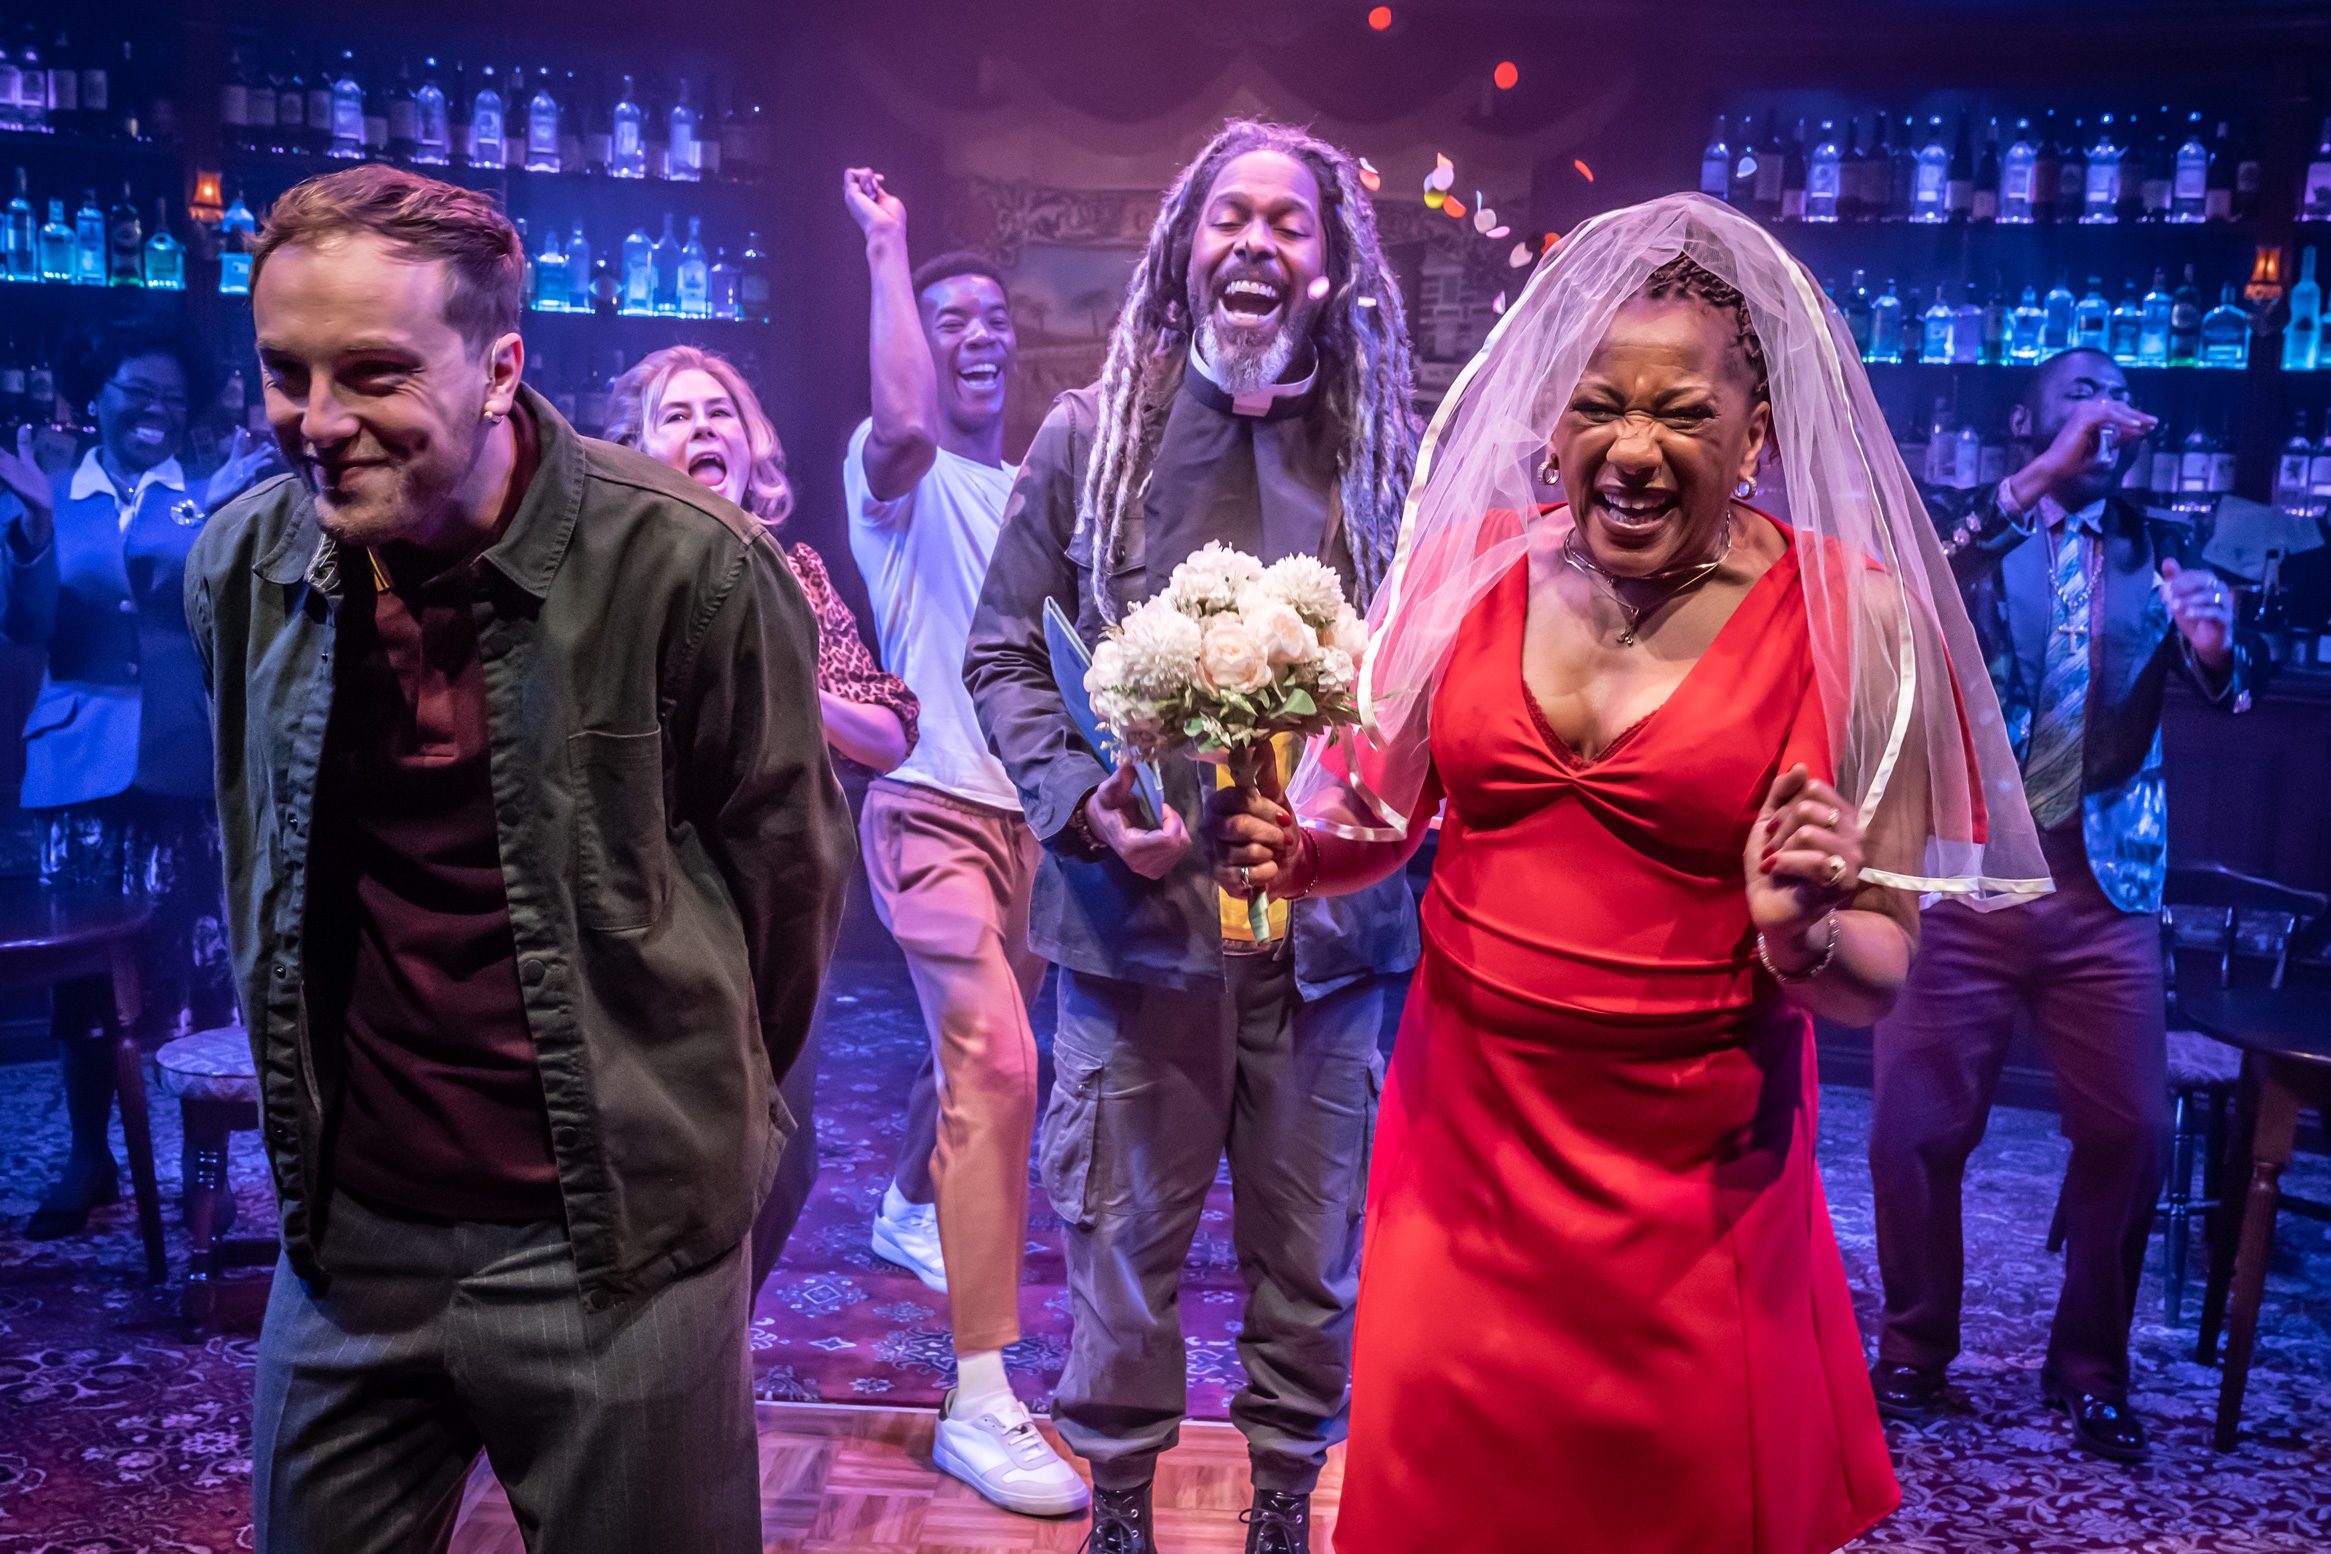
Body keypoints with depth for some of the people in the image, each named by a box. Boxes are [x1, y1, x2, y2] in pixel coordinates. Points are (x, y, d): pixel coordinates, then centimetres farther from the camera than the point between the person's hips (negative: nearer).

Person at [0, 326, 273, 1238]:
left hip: (186, 760, -1)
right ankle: (88, 1159, 17)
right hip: (81, 759, 1)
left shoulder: (209, 499, 7)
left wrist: (228, 518, -19)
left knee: (196, 958, -1)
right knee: (82, 965, 5)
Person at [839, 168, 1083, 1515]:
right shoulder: (898, 473, -7)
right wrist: (887, 245, -22)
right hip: (936, 806, -7)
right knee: (995, 1060, -21)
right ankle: (983, 1399, -17)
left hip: (1030, 806, 7)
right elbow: (904, 421, -32)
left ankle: (914, 1210, 51)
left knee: (990, 1043, 22)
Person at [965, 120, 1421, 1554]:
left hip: (1331, 920, 1)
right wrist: (1083, 801, -12)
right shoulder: (1089, 436, 3)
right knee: (1125, 1243, 11)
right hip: (1141, 913, -1)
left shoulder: (1388, 454, 5)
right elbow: (1005, 653, 3)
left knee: (1313, 1257, 13)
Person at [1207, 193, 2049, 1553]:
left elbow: (1879, 978, -4)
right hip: (1463, 1148, 2)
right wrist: (1294, 855, -10)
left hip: (1696, 1188, -2)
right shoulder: (1467, 563, -2)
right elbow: (1379, 823, 11)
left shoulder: (1851, 615, -9)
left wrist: (1801, 934, -25)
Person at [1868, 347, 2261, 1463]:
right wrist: (2046, 477, -26)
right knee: (1916, 1127, 0)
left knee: (2131, 1133, 2)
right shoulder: (1967, 526, 4)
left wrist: (2214, 647, -23)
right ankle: (1914, 1352, 20)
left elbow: (2230, 697, 0)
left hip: (2104, 891, 2)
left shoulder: (2156, 555, 12)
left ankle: (2089, 1368, 23)